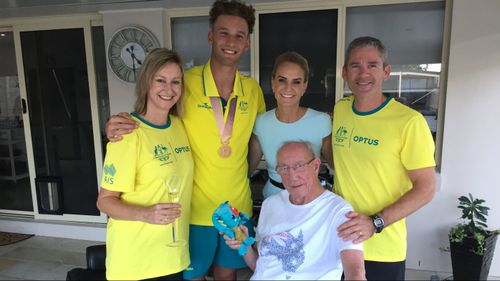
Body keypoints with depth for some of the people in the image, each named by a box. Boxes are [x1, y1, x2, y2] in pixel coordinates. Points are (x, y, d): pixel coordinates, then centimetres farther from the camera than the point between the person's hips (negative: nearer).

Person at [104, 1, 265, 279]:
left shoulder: (253, 89, -3)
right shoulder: (186, 82, -15)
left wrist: (241, 177, 4)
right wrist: (118, 127, -25)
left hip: (238, 207, 3)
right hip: (195, 209, -3)